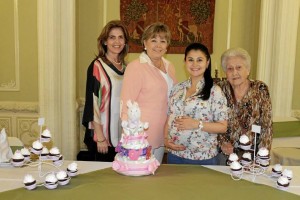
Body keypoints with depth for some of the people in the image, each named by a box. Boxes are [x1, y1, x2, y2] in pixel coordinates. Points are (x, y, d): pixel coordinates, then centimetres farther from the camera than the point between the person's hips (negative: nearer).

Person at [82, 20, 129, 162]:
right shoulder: (97, 66, -9)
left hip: (123, 135, 6)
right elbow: (92, 102, -12)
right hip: (104, 135, -5)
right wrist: (100, 138, -15)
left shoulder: (125, 67, 9)